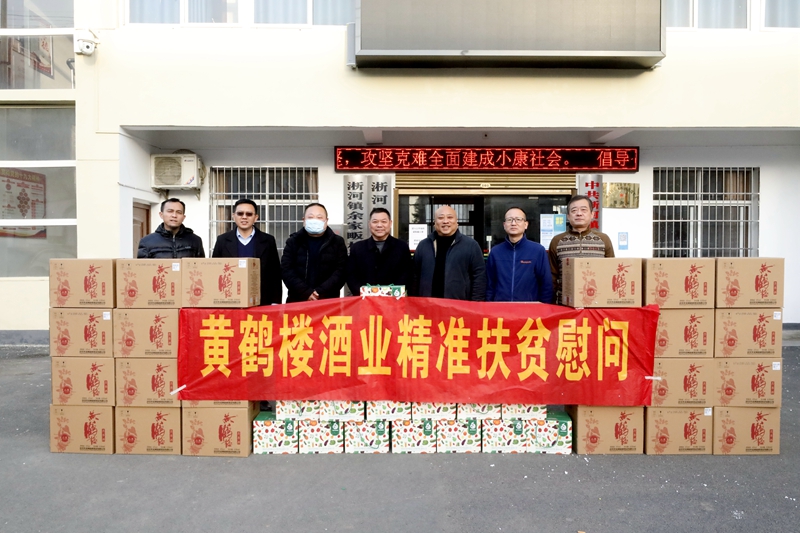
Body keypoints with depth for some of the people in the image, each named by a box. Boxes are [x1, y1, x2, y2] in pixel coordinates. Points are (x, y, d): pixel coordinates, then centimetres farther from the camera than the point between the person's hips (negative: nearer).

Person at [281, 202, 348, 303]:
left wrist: (320, 293, -16)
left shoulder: (337, 242, 5)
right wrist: (306, 293, -14)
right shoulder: (293, 241, 8)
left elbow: (340, 272, -4)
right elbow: (286, 270, -2)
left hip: (328, 301, -1)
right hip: (298, 301, 1)